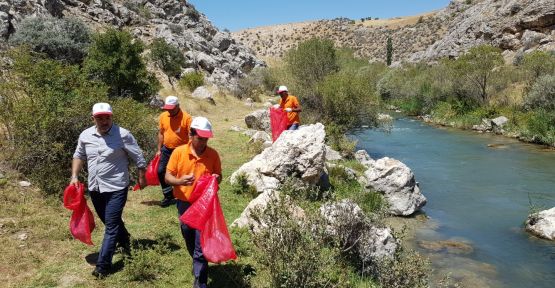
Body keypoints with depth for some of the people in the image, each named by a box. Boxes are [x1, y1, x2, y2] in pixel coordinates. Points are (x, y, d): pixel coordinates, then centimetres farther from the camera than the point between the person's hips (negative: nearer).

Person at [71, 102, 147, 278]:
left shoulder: (123, 135, -13)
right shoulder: (85, 136, 1)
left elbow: (139, 158, -6)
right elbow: (79, 156, 17)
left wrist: (141, 178, -1)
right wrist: (74, 176, 8)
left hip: (116, 188, -6)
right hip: (94, 188, 6)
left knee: (111, 227, -5)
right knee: (110, 221, 21)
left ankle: (103, 266, 1)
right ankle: (124, 241, 47)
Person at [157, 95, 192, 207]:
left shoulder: (186, 118, -17)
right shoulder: (163, 116, 0)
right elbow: (161, 133, 11)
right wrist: (159, 149, 12)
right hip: (166, 150, 6)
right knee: (161, 171, 8)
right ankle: (168, 196, 24)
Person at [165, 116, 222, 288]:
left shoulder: (213, 154, -7)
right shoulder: (179, 152, -9)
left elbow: (219, 175, 6)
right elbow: (167, 177, -6)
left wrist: (217, 179, -19)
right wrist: (180, 181, -27)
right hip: (184, 203, 2)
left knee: (201, 245, -3)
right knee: (189, 240, 21)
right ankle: (199, 264, 48)